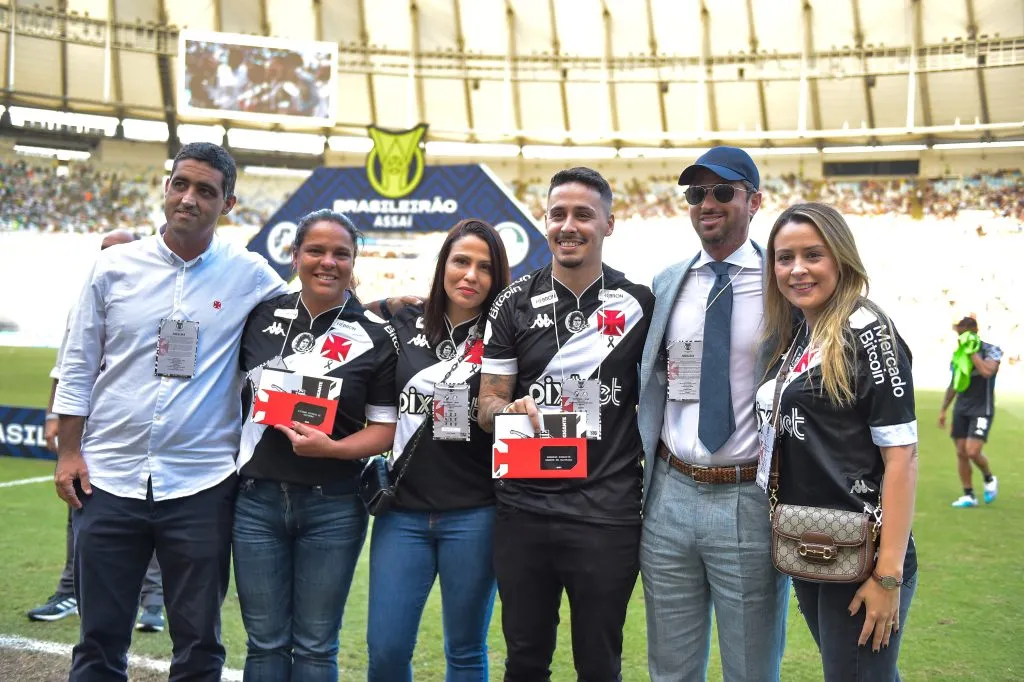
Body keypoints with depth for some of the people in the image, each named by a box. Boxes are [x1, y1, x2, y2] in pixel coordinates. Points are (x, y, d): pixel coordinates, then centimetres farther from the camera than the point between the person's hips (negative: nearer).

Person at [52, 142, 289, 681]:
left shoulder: (248, 274, 0)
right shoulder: (116, 265, 3)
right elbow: (78, 365, 7)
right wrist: (68, 451, 3)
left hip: (202, 485, -1)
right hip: (109, 479, 1)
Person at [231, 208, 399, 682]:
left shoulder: (376, 337, -3)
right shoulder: (261, 316, 5)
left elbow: (385, 428, -3)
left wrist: (331, 448, -18)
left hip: (332, 508, -2)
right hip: (258, 500, 2)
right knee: (265, 643, 10)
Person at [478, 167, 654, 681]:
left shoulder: (640, 305, 0)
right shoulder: (515, 303, 2)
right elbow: (487, 406, 4)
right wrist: (511, 410, -19)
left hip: (607, 516, -1)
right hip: (524, 511, 1)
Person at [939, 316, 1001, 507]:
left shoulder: (991, 350, -7)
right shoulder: (958, 354, 9)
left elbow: (987, 372, -28)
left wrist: (972, 351, -20)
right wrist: (943, 409, 17)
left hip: (982, 410, -6)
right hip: (961, 409, 6)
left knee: (973, 452, -15)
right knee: (961, 452, 2)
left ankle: (989, 479, 16)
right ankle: (969, 495, 11)